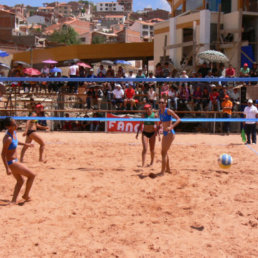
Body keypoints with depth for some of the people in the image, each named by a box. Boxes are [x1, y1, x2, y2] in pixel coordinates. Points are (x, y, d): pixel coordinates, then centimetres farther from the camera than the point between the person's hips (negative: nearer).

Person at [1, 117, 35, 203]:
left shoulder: (14, 132, 0)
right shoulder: (8, 139, -26)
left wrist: (24, 144, 29)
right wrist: (7, 169, -25)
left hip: (14, 161, 9)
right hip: (11, 163, -9)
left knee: (20, 181, 22)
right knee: (32, 175, 3)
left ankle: (13, 200, 20)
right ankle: (26, 195, 18)